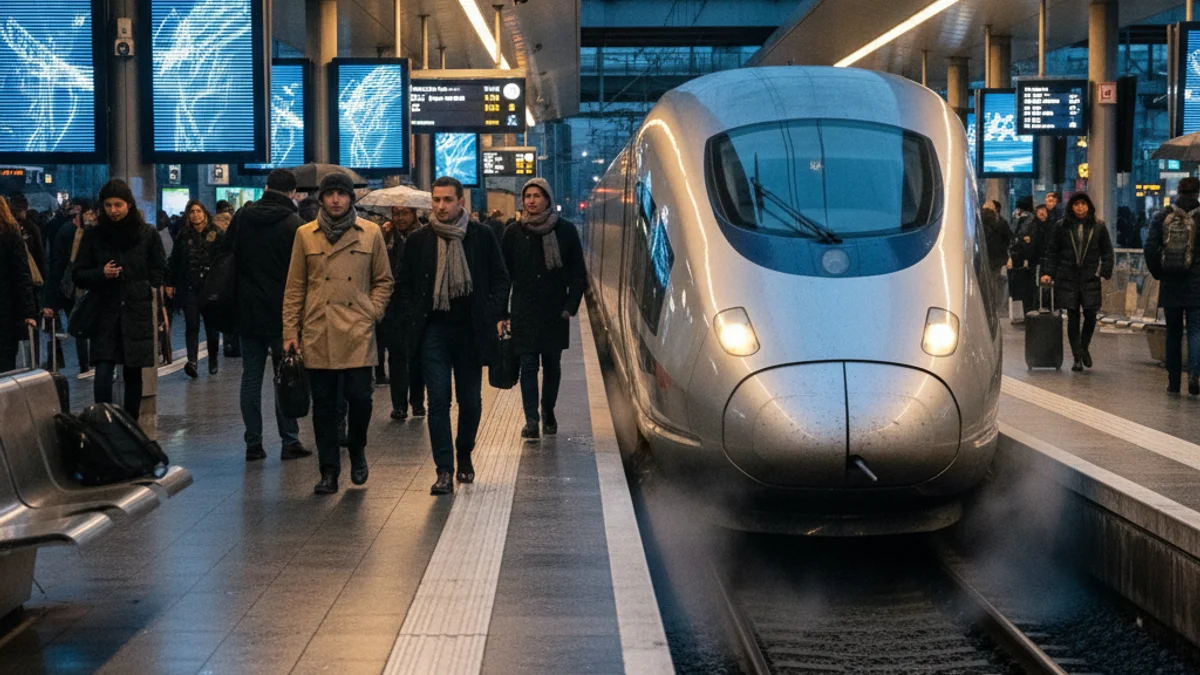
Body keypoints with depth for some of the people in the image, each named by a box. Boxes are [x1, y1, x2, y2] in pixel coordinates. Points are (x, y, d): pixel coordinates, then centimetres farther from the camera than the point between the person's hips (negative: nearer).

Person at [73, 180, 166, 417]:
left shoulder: (148, 234, 2)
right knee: (103, 376, -14)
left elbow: (160, 272, 10)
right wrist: (101, 273, -12)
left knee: (133, 376, 8)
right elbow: (79, 276, 6)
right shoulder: (93, 236, 3)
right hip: (105, 315, 0)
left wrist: (140, 288, -3)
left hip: (138, 315, 0)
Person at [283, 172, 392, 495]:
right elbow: (295, 287, 8)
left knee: (359, 397, -5)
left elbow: (383, 281, 14)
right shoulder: (305, 235, 6)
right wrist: (290, 331, 4)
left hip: (358, 333, -1)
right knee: (323, 403, 3)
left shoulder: (371, 233, 6)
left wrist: (372, 312, -1)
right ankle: (329, 471, 11)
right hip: (317, 333, 1)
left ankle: (357, 452, 23)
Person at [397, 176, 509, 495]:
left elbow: (500, 279, 8)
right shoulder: (418, 240, 3)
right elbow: (405, 285, 11)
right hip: (433, 329, 0)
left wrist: (492, 316, -2)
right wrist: (414, 320, 1)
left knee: (470, 400, 9)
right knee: (438, 401, -6)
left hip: (470, 330, 0)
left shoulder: (481, 237, 1)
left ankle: (464, 455, 32)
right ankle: (445, 471, -5)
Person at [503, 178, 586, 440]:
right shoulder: (514, 233, 2)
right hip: (524, 312, 0)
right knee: (528, 364, -6)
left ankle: (548, 413, 25)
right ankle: (531, 420, -8)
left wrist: (570, 306, -5)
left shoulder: (565, 231, 1)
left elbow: (578, 273, 3)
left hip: (555, 312, 0)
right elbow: (504, 274, 5)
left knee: (552, 364, 10)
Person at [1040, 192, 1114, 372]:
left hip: (1091, 278, 0)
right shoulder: (1062, 226, 4)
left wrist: (1106, 274, -2)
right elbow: (1052, 251, 8)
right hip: (1068, 278, 0)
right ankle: (1077, 358, 6)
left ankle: (1084, 348, 25)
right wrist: (1048, 273, -1)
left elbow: (1107, 251, 8)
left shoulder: (1098, 226, 4)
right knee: (1073, 318, 0)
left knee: (1090, 316, -1)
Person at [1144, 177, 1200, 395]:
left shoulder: (1163, 217, 1)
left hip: (1171, 284, 2)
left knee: (1173, 332, 11)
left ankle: (1173, 382, 12)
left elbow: (1150, 248, -2)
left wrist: (1158, 273, 9)